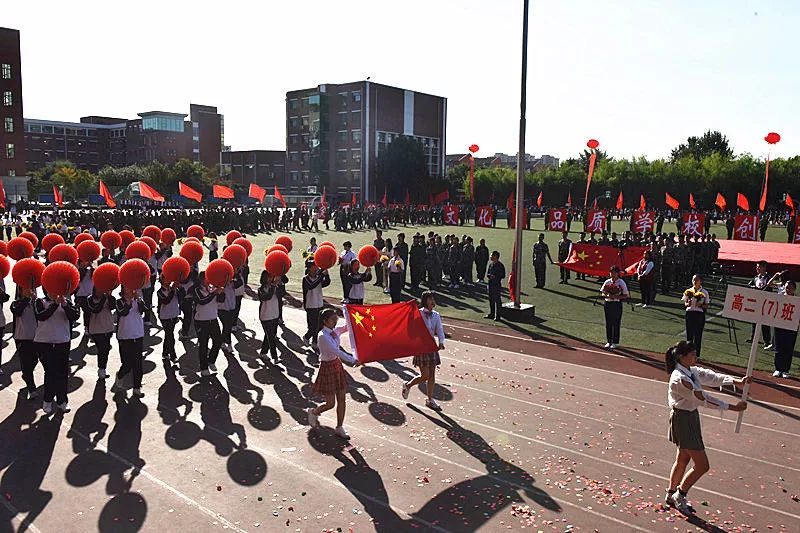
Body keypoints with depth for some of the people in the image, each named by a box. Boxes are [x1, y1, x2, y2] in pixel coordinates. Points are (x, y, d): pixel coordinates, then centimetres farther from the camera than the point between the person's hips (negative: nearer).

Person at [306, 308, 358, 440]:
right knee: (330, 403, 3)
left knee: (342, 399, 10)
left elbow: (346, 328, 17)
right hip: (327, 368, -7)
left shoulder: (335, 331, 0)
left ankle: (339, 428, 23)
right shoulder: (323, 336, -23)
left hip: (337, 365, 7)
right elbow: (337, 351, -29)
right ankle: (313, 412, 34)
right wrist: (352, 360, -29)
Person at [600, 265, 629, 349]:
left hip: (617, 304, -4)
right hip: (607, 303, 4)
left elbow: (626, 295, -6)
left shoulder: (621, 283, -5)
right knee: (608, 323, 9)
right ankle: (609, 341, 19)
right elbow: (602, 293, 8)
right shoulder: (607, 282, 5)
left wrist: (616, 296, -19)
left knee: (616, 324, 2)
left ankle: (615, 342, 11)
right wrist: (608, 296, -13)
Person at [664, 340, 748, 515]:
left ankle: (671, 495, 36)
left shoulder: (692, 371, 4)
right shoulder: (679, 379, -26)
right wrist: (733, 407, -24)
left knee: (683, 459, 21)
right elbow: (703, 398, -26)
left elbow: (712, 377, -1)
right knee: (702, 465, -2)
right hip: (683, 420, -10)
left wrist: (736, 381, -17)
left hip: (691, 416, 10)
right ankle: (680, 495, 16)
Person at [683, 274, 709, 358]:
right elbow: (685, 303, 7)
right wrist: (688, 304, -15)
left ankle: (696, 354, 6)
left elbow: (706, 306, 1)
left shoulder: (704, 292, 0)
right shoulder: (688, 291, 5)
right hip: (690, 313, 2)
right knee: (689, 333, 5)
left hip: (700, 314, -2)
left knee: (698, 333, -1)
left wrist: (701, 305, -19)